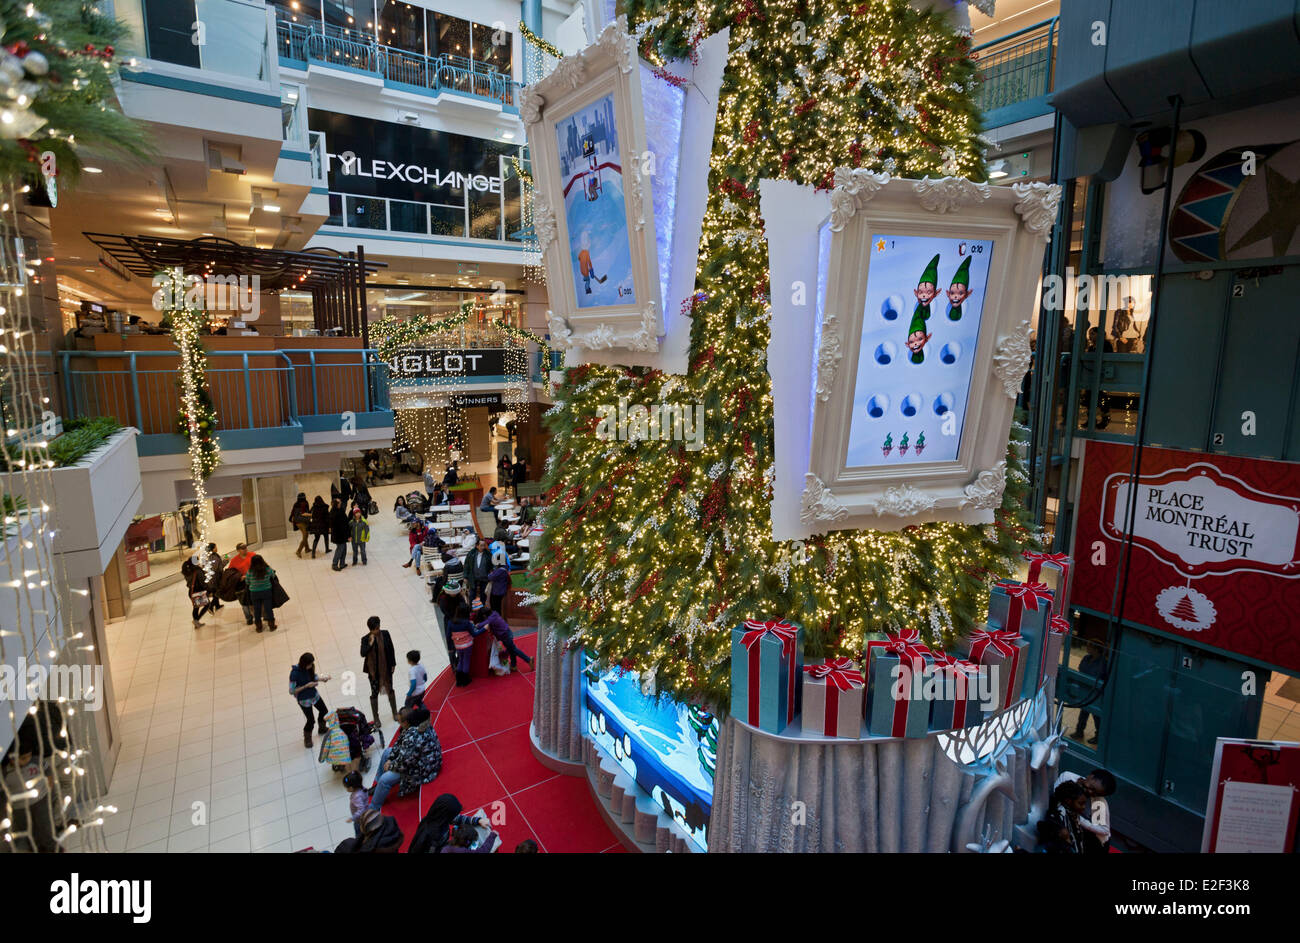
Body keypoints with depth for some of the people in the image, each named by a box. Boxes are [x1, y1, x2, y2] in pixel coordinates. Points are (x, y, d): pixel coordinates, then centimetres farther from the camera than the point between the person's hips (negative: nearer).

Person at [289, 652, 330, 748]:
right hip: (304, 700, -6)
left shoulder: (309, 668, -13)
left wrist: (323, 679, -13)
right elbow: (292, 691, -24)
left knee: (324, 711, 20)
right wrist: (306, 686, -29)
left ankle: (322, 729, 49)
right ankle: (307, 738, 36)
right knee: (310, 720, 6)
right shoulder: (294, 673, -30)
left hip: (314, 695, 6)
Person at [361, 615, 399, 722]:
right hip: (373, 670, -2)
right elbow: (363, 654, -24)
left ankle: (395, 713, 36)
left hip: (386, 668, 2)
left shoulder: (385, 634, -11)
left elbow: (391, 648, -1)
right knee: (374, 693, 11)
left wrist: (393, 664, 2)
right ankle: (376, 718, 28)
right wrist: (371, 643, -33)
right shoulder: (365, 639, -16)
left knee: (390, 690, 18)